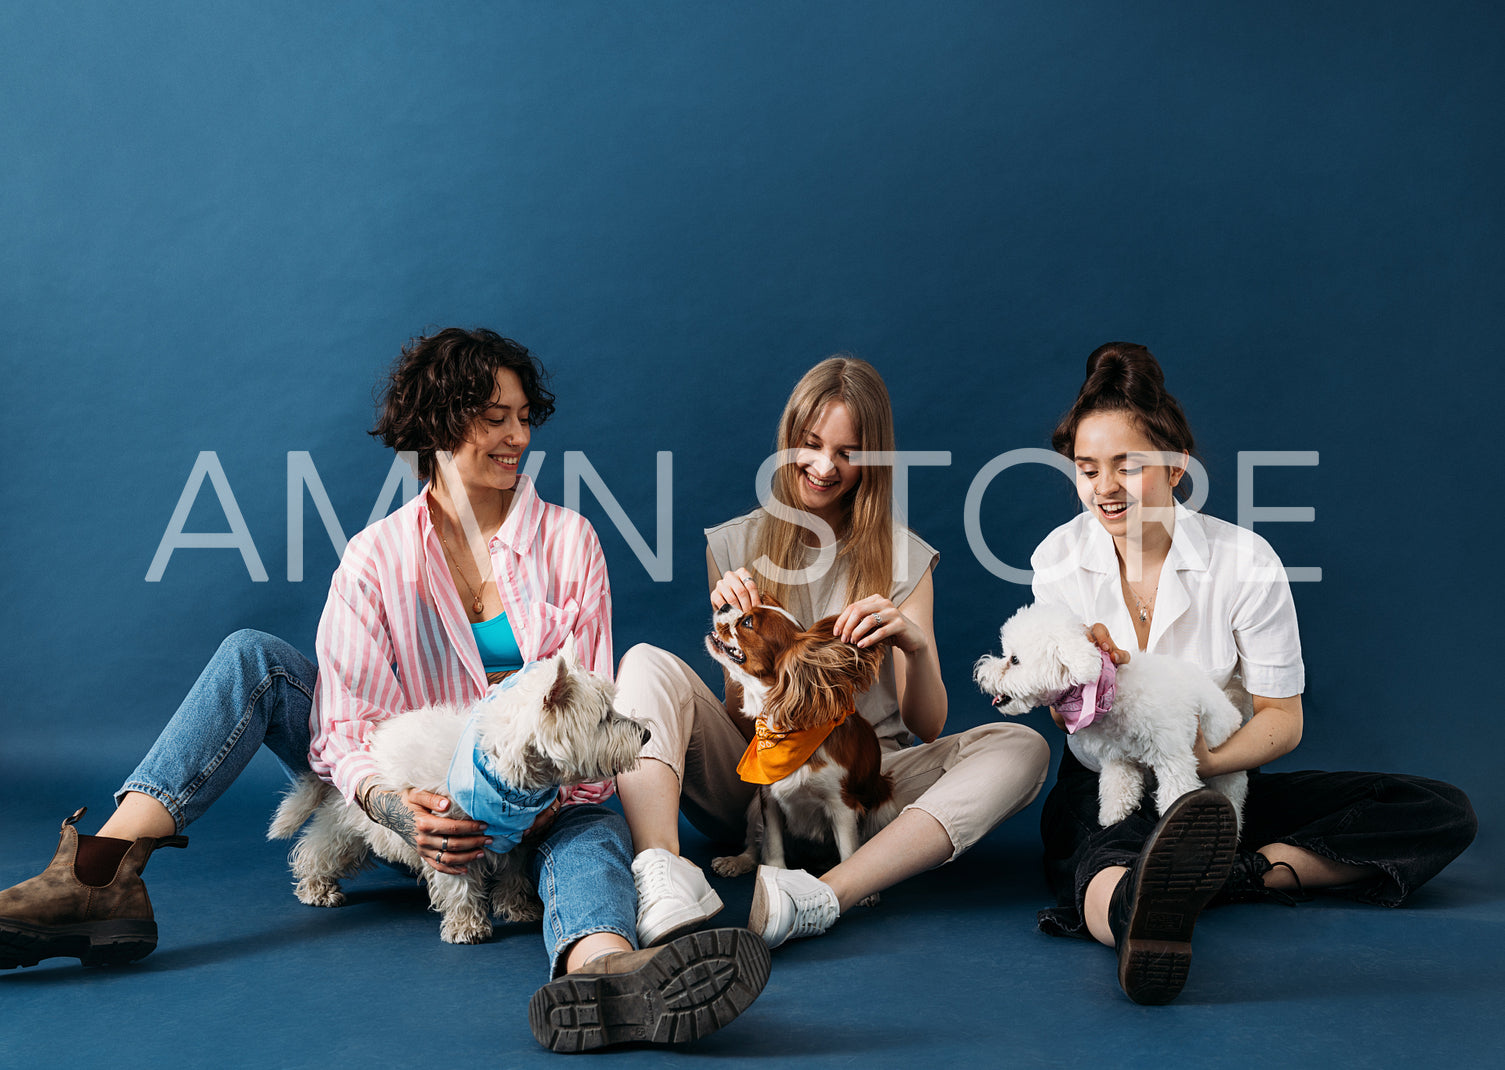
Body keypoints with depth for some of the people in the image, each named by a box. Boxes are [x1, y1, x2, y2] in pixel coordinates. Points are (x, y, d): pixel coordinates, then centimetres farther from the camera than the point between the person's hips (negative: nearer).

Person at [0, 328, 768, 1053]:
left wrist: (559, 790, -26)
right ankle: (101, 880, -26)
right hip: (412, 798, 1)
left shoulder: (569, 540, 0)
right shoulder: (376, 558, -2)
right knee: (254, 659, -14)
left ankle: (600, 967, -74)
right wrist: (394, 808, -31)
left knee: (592, 830, -37)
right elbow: (343, 726, -10)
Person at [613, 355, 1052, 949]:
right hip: (753, 780, 0)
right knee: (647, 663, -22)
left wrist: (915, 645, -22)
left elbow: (928, 727, -1)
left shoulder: (903, 559, 6)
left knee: (1020, 746, -25)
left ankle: (826, 896, -44)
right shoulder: (734, 546, 6)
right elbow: (743, 721, 2)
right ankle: (663, 875, -44)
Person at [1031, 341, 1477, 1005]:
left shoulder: (1244, 562, -9)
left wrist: (1212, 759, -27)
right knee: (1100, 865, -40)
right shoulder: (1057, 560, -4)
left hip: (1218, 784, 2)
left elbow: (1282, 717, -6)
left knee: (1443, 814, -16)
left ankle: (1231, 874, -30)